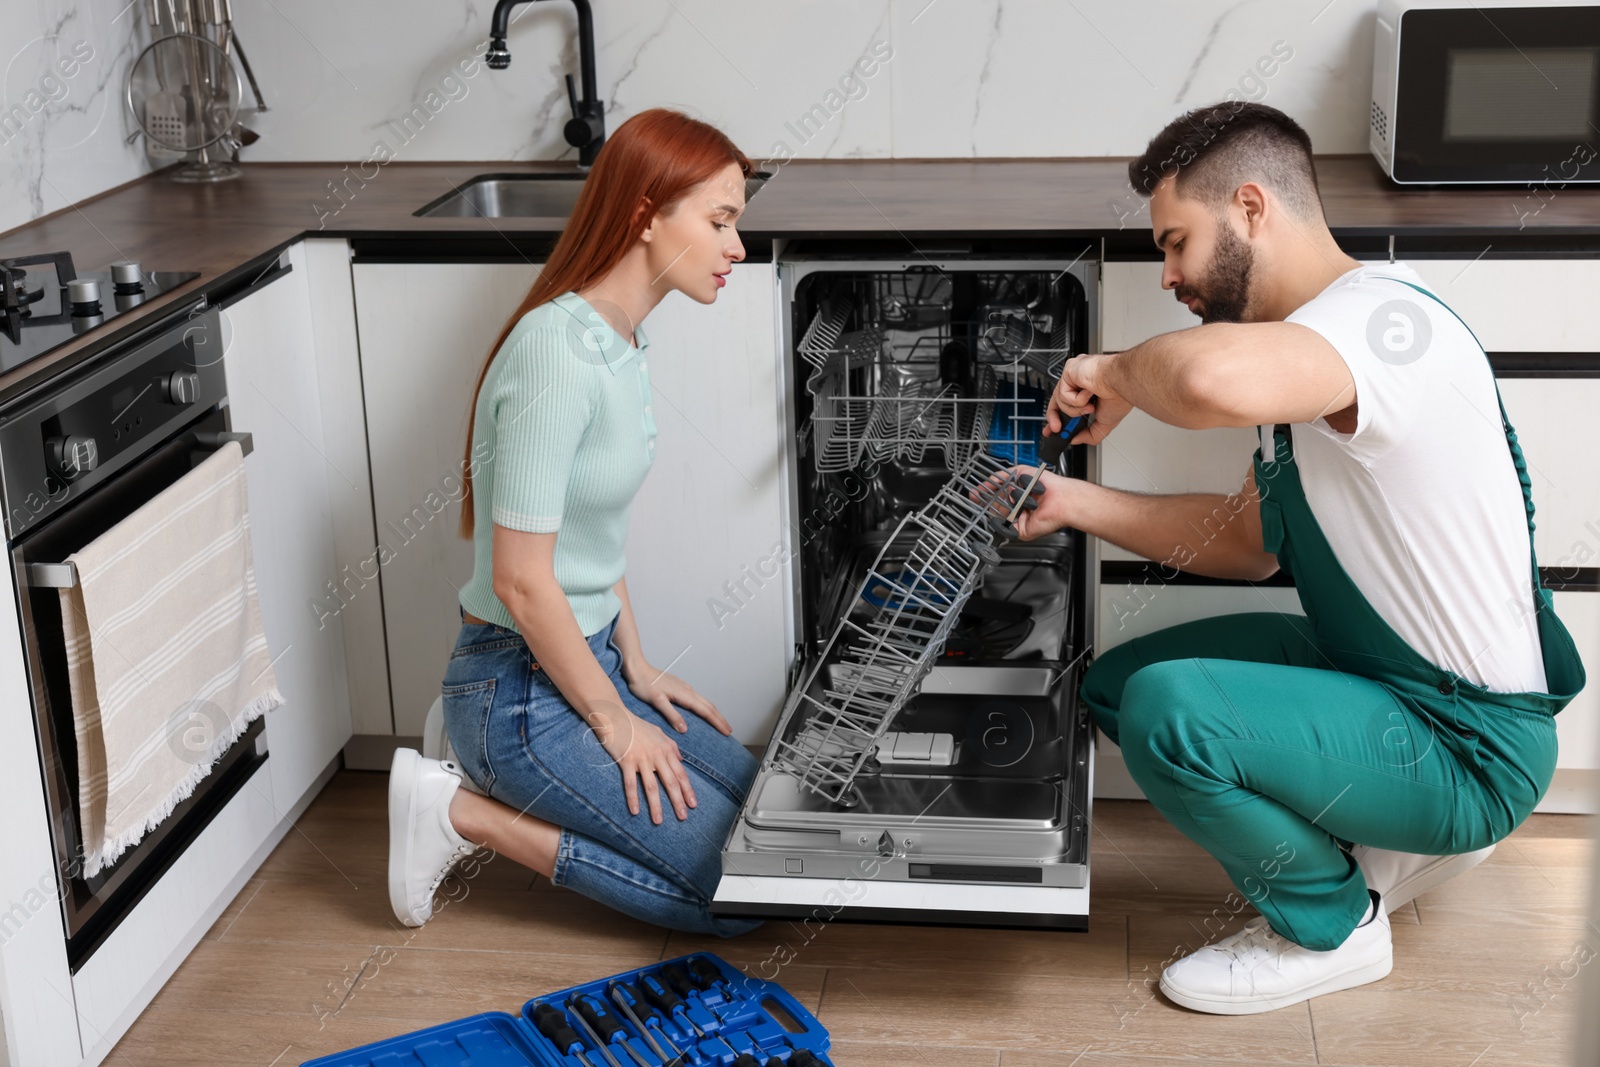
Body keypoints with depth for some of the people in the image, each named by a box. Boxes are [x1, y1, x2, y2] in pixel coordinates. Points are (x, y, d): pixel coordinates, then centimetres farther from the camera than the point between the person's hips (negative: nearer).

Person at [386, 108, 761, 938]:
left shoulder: (621, 341, 6)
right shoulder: (558, 355, -25)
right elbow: (522, 578, -24)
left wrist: (635, 666, 11)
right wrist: (614, 722, -13)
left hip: (587, 657, 10)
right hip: (521, 693, -10)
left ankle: (489, 777, 15)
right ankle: (467, 813, -1)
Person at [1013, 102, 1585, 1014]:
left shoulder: (1386, 315, -25)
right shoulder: (1306, 346, 8)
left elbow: (1212, 379, -48)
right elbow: (1252, 539, 15)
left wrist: (1119, 372, -25)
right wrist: (1075, 503, 7)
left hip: (1470, 742, -10)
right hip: (1369, 670, 10)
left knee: (1168, 714, -27)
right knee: (1117, 683, 12)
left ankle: (1332, 927, 0)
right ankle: (1386, 836, 14)